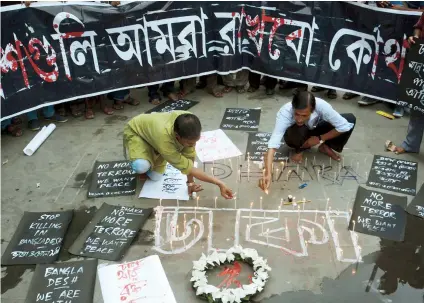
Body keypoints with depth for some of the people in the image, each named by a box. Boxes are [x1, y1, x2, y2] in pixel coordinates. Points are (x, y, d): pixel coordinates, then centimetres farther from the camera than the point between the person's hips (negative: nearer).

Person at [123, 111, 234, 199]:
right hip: (135, 132, -4)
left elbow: (189, 155, -19)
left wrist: (190, 181, -17)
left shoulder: (189, 123, -34)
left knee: (155, 177, -7)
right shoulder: (164, 138, -47)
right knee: (141, 167, -32)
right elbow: (186, 166, -37)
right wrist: (219, 183, -37)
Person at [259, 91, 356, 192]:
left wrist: (320, 139, -25)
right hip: (297, 133, -2)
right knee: (297, 131, -38)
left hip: (315, 131, 2)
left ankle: (325, 147, 3)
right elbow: (273, 144, -49)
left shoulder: (321, 106, -37)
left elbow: (344, 126, -25)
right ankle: (299, 150, -4)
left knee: (350, 119, -19)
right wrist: (267, 174, -61)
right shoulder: (285, 112, -40)